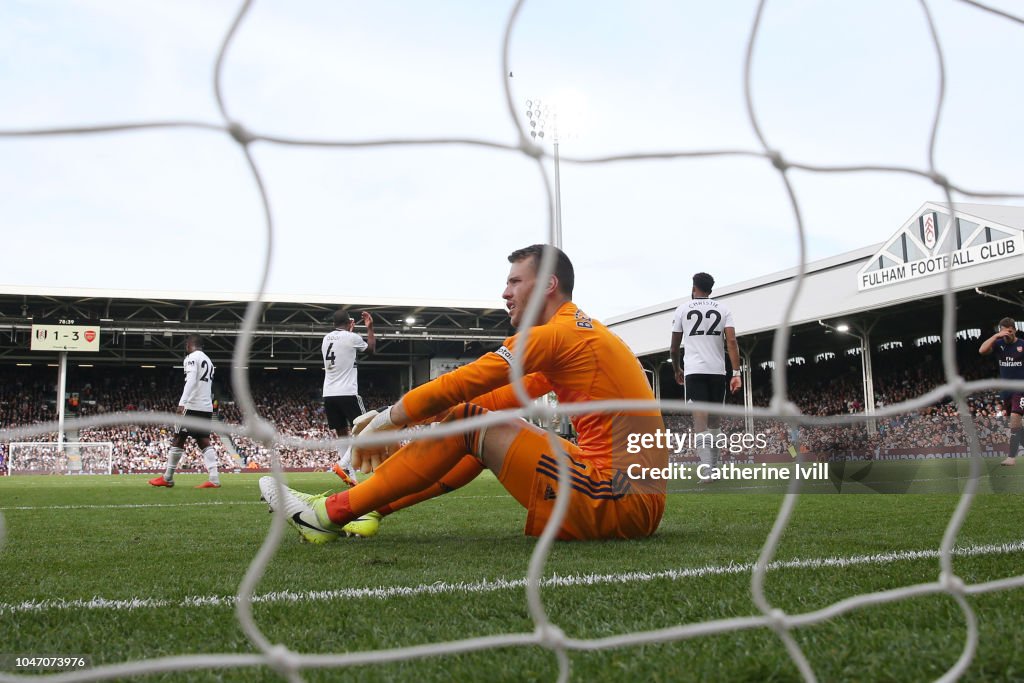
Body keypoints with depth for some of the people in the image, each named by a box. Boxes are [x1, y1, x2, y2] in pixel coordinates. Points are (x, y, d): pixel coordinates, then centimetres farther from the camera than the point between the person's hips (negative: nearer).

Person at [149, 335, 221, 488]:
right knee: (204, 442, 2)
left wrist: (181, 403, -25)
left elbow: (191, 381, -18)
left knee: (178, 440, 3)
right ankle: (214, 479, -11)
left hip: (192, 406, -8)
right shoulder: (208, 361, 21)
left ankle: (167, 478, 13)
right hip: (207, 407, 8)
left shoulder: (192, 358, -5)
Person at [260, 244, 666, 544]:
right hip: (640, 504, 9)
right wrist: (408, 426, 14)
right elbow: (500, 398, 18)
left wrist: (383, 423, 2)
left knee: (469, 424, -6)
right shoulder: (584, 331, 20)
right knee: (487, 424, 16)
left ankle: (334, 514, 1)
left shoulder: (556, 335, -10)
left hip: (615, 506, -9)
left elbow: (455, 387, -11)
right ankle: (373, 509, 18)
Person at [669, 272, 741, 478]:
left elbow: (674, 347, 11)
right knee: (714, 418, 15)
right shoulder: (723, 309, 8)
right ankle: (713, 467, 20)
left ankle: (706, 469, -22)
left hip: (694, 370, -2)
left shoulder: (683, 309, 6)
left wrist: (676, 369, 28)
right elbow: (731, 341, -5)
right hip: (717, 370, 2)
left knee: (700, 417, -9)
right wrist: (736, 373, -6)